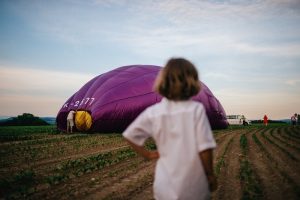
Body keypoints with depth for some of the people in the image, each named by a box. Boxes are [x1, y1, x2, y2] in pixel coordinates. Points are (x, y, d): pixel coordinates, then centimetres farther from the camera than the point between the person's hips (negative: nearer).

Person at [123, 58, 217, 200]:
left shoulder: (153, 112, -5)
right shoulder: (196, 109, -13)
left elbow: (130, 135, 3)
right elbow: (204, 147, -13)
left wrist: (147, 154, 12)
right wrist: (210, 175, 1)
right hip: (195, 188, -2)